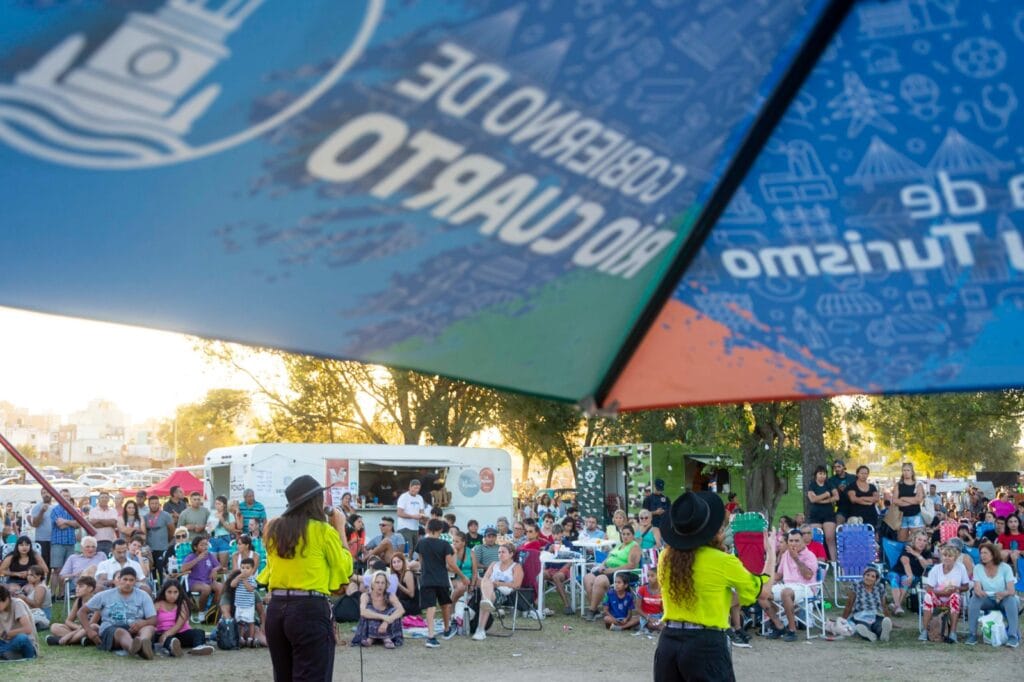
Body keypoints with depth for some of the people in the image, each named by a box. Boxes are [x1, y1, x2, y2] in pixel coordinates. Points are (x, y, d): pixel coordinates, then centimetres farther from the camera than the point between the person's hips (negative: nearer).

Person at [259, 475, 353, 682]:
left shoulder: (274, 529, 7)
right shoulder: (323, 531, -7)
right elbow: (345, 568, 3)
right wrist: (340, 529, 11)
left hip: (276, 608, 6)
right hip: (310, 610, -6)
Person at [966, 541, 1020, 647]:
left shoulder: (1005, 568, -10)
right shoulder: (978, 568, -4)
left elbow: (1012, 590, -17)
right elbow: (977, 588, -13)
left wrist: (1004, 593, -42)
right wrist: (978, 591, -40)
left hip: (1004, 600, -2)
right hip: (987, 600, 2)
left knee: (1011, 599, -34)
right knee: (974, 599, -29)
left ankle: (1013, 637, -30)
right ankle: (972, 635, -24)